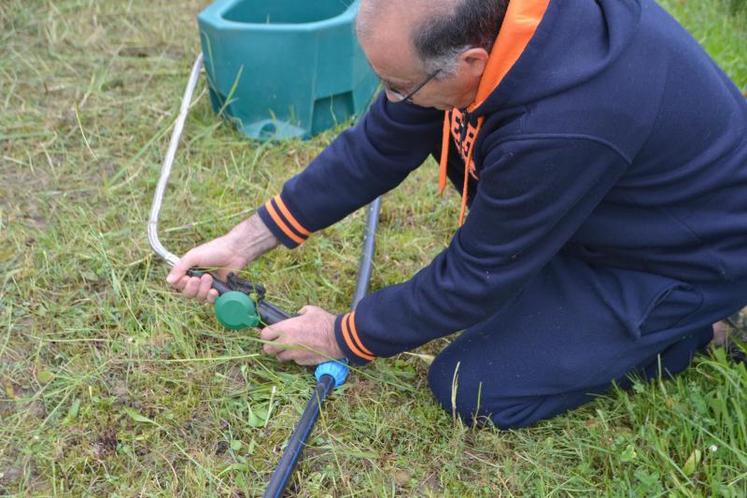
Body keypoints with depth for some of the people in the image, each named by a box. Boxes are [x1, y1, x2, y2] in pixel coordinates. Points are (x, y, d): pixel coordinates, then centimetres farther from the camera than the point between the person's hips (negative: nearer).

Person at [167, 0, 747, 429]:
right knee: (430, 122, -2)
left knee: (471, 389, -7)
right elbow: (378, 147, -9)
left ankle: (686, 330, 5)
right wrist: (247, 240, -8)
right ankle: (550, 279, 9)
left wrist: (342, 337, -10)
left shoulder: (562, 126, -40)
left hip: (685, 255, -7)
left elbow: (474, 277, -26)